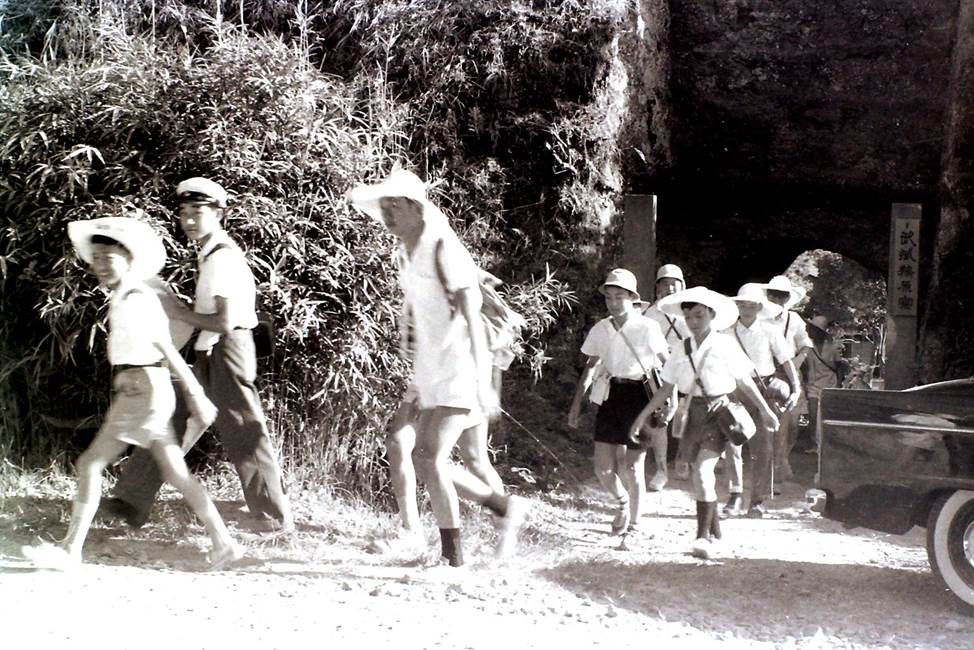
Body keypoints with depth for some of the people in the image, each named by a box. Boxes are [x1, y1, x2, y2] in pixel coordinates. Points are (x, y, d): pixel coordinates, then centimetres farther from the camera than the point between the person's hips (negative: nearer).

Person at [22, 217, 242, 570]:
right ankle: (223, 542, 9)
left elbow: (167, 350, -15)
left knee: (90, 464, -5)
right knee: (176, 474, 9)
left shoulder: (135, 300, -13)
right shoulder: (127, 299, 15)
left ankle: (70, 549, 1)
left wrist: (196, 394, -15)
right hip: (134, 392, 10)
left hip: (143, 390, -10)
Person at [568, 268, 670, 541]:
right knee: (603, 467, 1)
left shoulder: (647, 327, -10)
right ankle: (622, 501, 34)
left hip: (640, 396, -4)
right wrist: (577, 403, 9)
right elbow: (590, 366, 13)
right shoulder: (600, 329, 2)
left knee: (631, 467, 0)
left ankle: (633, 523, 21)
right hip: (611, 396, 4)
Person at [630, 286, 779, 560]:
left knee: (702, 471, -18)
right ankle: (714, 532, 25)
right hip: (695, 412, 5)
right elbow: (666, 388, 10)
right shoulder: (682, 350, 7)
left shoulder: (725, 345, -4)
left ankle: (703, 536, -13)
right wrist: (643, 415, 6)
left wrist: (764, 410, 3)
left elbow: (744, 382, 2)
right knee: (702, 475, 10)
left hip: (719, 412, -5)